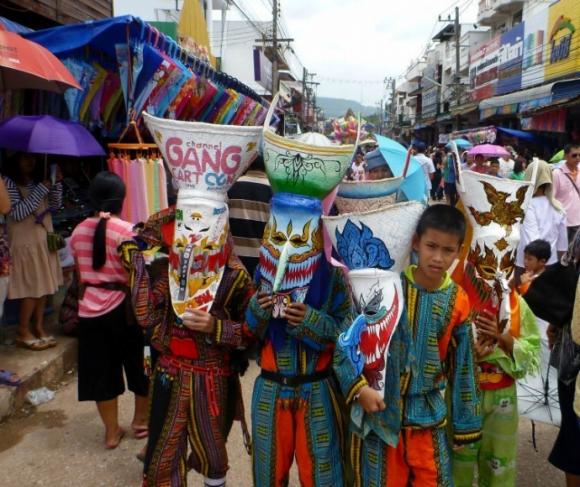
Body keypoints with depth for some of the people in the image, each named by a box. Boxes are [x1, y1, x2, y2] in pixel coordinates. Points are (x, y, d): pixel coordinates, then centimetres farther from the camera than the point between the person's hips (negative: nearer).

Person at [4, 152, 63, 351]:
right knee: (32, 288, -4)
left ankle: (38, 327, 20)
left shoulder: (38, 180, 9)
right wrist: (41, 189, -24)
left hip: (44, 240, 7)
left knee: (44, 285, 9)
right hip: (25, 243, -7)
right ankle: (23, 332, 9)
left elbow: (55, 205, 6)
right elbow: (17, 213, -20)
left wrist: (56, 183, -9)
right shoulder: (9, 182, -12)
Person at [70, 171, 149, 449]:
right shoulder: (128, 231, -13)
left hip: (90, 308, 4)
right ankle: (141, 420, 31)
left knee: (101, 369, 13)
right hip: (123, 306, -4)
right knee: (139, 363, 16)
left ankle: (112, 431, 24)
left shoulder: (79, 232, 2)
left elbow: (80, 275, 9)